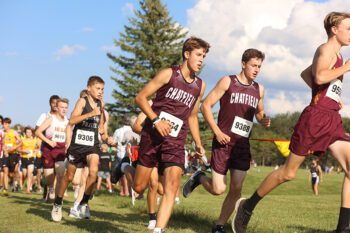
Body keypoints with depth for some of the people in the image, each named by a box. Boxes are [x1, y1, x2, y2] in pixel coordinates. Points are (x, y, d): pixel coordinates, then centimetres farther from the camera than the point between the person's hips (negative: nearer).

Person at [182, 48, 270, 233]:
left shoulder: (259, 89, 11)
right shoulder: (228, 81, -3)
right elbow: (206, 105, -5)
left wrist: (263, 120, 2)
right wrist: (217, 131, -14)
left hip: (243, 144, 5)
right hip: (223, 141, -4)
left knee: (236, 190, -1)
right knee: (218, 189, -8)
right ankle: (199, 178, 23)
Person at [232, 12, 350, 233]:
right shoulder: (326, 49, -8)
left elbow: (306, 74, 33)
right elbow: (320, 77, -27)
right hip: (316, 118, -9)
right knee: (288, 172, -1)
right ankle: (247, 207, 15)